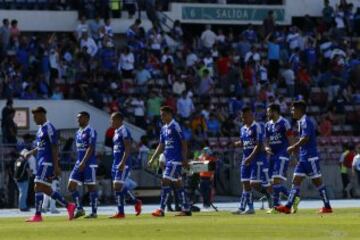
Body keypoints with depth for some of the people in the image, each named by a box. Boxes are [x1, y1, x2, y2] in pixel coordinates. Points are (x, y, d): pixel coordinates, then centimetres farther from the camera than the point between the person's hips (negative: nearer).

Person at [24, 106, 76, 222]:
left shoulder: (49, 128, -13)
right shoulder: (41, 129, 16)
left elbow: (54, 148, -17)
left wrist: (56, 166, -20)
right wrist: (30, 153, 12)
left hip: (47, 163, -10)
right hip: (42, 162, 10)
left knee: (38, 187, -11)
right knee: (46, 189, 10)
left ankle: (37, 215, -10)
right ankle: (69, 206, 17)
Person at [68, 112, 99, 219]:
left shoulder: (90, 131, -10)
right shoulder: (78, 133, 16)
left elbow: (90, 148, -17)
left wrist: (83, 162, -24)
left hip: (89, 164, -8)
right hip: (79, 163, 8)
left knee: (91, 187, -2)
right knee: (71, 186, 0)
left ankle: (94, 212, 5)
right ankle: (79, 209, 6)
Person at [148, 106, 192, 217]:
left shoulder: (175, 126, -11)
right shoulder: (164, 129, 14)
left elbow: (184, 143, -13)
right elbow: (161, 146, 19)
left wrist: (184, 159, -16)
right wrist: (153, 159, 13)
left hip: (175, 160, -9)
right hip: (169, 160, 9)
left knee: (165, 182, -13)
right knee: (178, 184, 10)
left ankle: (161, 210, -13)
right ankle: (186, 209, 13)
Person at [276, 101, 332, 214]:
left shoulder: (305, 121, -13)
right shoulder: (301, 122, 16)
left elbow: (305, 138, -22)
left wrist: (293, 147, -13)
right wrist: (295, 147, 13)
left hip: (310, 157, -10)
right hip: (303, 157, 10)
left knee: (317, 181, -3)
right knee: (296, 180, 2)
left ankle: (327, 207, 3)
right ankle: (288, 206, -3)